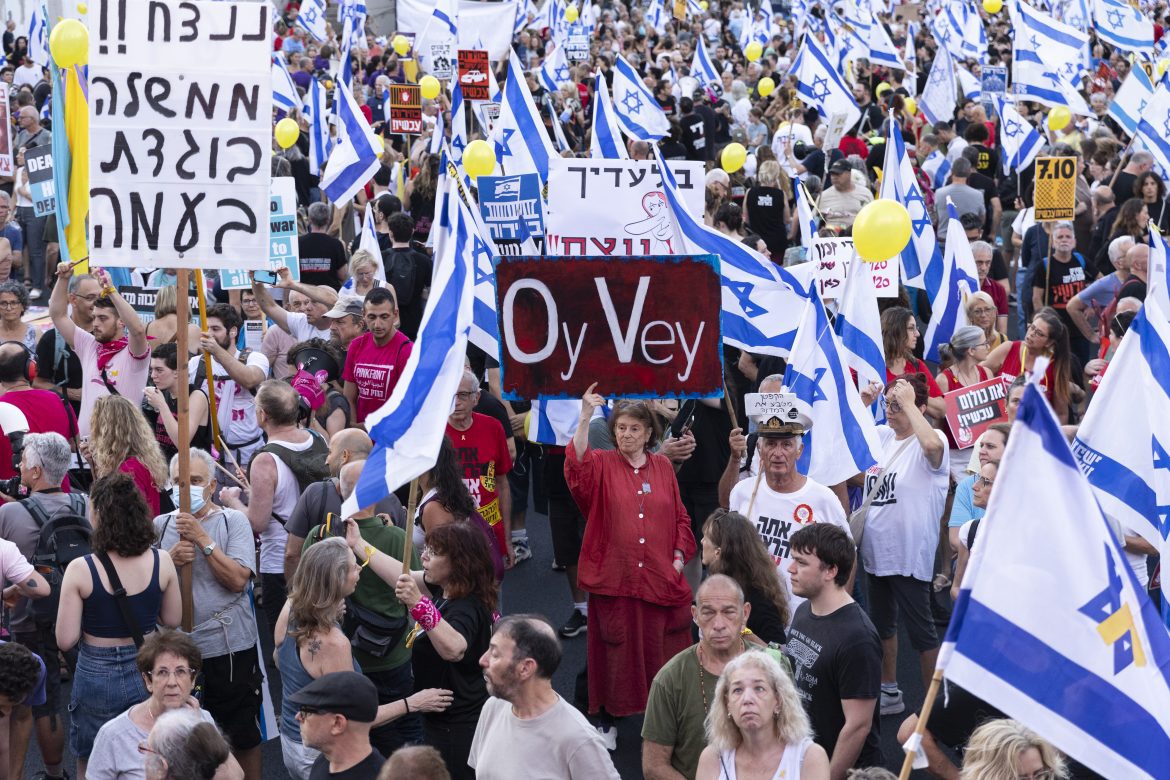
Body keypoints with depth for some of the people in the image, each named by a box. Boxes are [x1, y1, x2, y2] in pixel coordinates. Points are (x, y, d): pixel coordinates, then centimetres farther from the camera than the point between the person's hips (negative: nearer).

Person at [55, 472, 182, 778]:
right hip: (147, 672, 3)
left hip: (97, 676, -3)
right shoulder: (161, 561, -11)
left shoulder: (80, 570, -19)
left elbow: (65, 641, -14)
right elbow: (172, 620, 3)